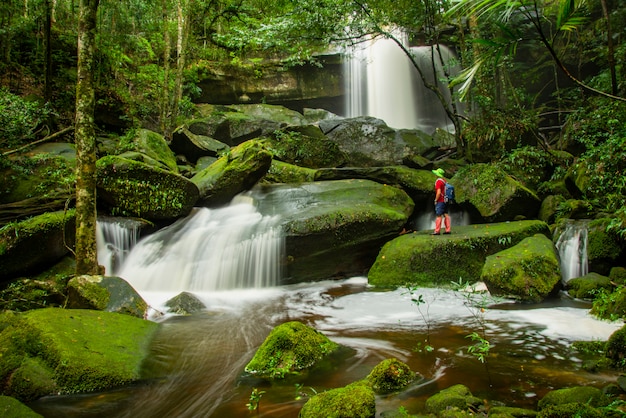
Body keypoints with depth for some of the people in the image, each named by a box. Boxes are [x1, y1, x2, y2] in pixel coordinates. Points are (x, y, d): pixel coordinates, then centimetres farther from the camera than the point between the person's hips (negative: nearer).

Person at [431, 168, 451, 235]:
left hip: (440, 201, -9)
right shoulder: (444, 180, 13)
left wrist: (436, 200, -13)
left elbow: (438, 192, -22)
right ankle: (447, 230, 9)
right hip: (445, 201, 9)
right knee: (446, 215, 8)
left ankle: (437, 231, -7)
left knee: (439, 216, -8)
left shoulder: (438, 181, -15)